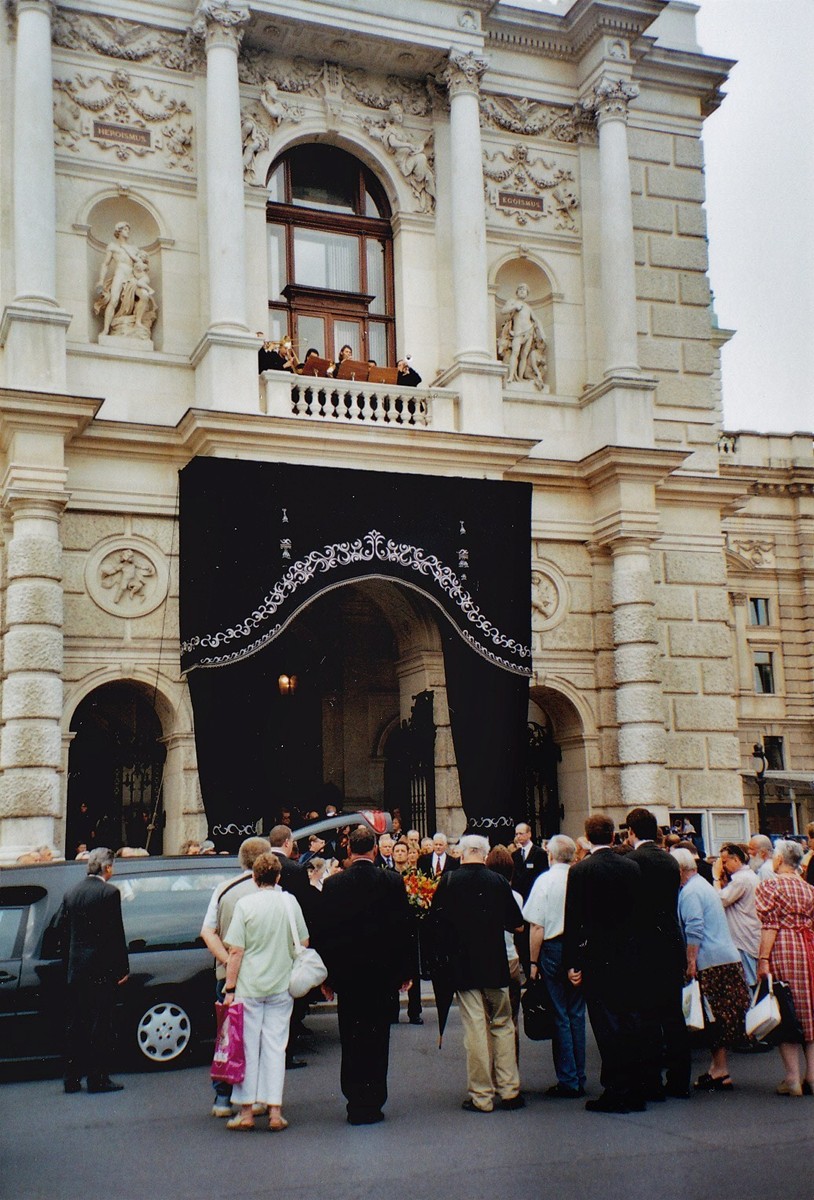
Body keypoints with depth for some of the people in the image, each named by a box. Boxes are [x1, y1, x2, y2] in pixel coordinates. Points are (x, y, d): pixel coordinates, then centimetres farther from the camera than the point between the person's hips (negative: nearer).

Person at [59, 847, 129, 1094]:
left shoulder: (71, 892, 8)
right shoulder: (109, 892, -11)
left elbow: (62, 931, 11)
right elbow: (116, 934, -13)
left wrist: (69, 963, 18)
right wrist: (123, 967, -7)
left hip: (76, 970, 6)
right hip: (101, 970, -6)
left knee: (75, 1024, 12)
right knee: (101, 1024, 0)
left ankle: (72, 1078, 16)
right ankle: (98, 1078, 2)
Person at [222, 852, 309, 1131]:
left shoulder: (245, 904, -9)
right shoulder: (290, 902, 1)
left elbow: (236, 951, -9)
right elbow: (304, 943, 10)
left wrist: (230, 988, -3)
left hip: (249, 985, -3)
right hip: (281, 985, 3)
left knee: (247, 1047, 6)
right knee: (275, 1047, 7)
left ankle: (246, 1111, 10)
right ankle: (275, 1111, 7)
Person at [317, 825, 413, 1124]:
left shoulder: (332, 884, -5)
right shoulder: (392, 882, -6)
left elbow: (324, 932, -1)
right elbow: (403, 928, -3)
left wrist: (326, 975, 6)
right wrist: (405, 970, 6)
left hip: (346, 973, 0)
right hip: (382, 972, 0)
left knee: (350, 1038, 9)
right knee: (377, 1037, 7)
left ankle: (355, 1103, 12)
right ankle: (372, 1104, 9)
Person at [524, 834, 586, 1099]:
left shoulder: (545, 880, -9)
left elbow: (537, 927, -10)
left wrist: (534, 961, -3)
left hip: (553, 949, -3)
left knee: (560, 1016, 3)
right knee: (577, 1015, 12)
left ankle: (567, 1082, 6)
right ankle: (579, 1079, 17)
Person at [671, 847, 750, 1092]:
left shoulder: (689, 892, -10)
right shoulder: (704, 885, 20)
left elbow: (694, 930, -18)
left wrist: (691, 963, -15)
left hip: (710, 962, -9)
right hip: (728, 958, 9)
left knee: (714, 1018, -5)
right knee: (721, 1017, 11)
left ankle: (721, 1072, -2)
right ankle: (718, 1067, 15)